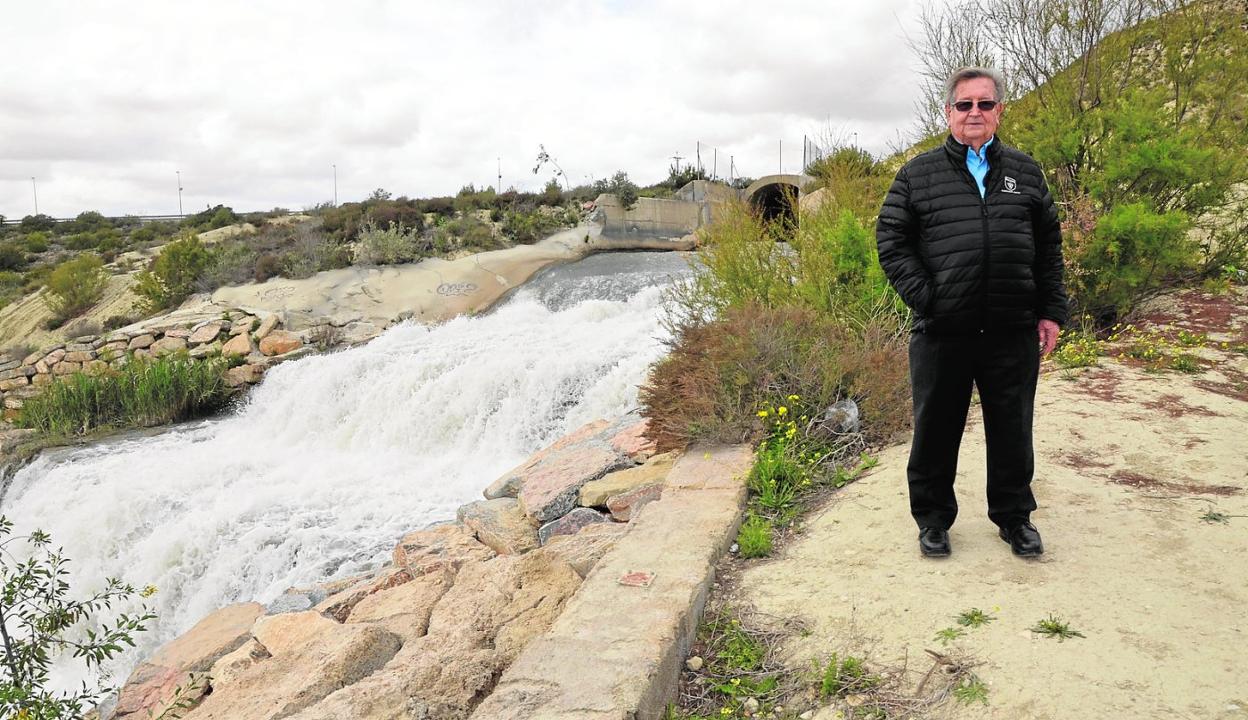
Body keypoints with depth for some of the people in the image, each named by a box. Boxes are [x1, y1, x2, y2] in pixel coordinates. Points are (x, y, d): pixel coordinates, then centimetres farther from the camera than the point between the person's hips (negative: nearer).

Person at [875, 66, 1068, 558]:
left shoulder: (1025, 172, 12)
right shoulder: (918, 174, 4)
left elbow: (1049, 245, 13)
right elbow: (891, 240, 0)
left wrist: (1051, 311, 7)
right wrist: (923, 298, -10)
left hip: (1013, 333, 2)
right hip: (942, 333, -2)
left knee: (1013, 430, 12)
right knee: (936, 430, 8)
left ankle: (1014, 517, 30)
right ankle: (933, 518, 25)